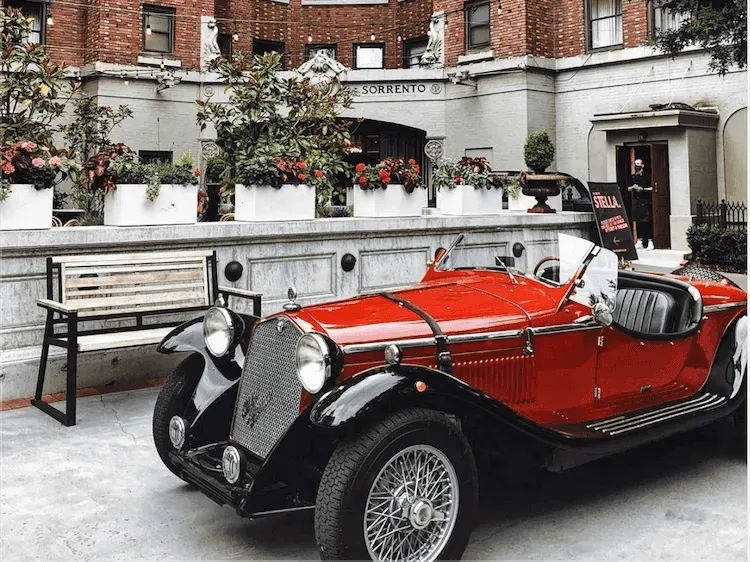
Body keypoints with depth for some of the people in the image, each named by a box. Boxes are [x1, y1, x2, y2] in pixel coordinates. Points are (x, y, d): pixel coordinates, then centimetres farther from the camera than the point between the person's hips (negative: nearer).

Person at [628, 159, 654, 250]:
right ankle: (640, 241, 13)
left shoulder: (647, 176, 0)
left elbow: (652, 189, -3)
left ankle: (650, 241, -6)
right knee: (637, 221, 6)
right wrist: (632, 188, 0)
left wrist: (643, 189, -15)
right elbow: (629, 189, 21)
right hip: (635, 201, 5)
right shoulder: (633, 177, 15)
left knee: (647, 221, -8)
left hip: (645, 201, -5)